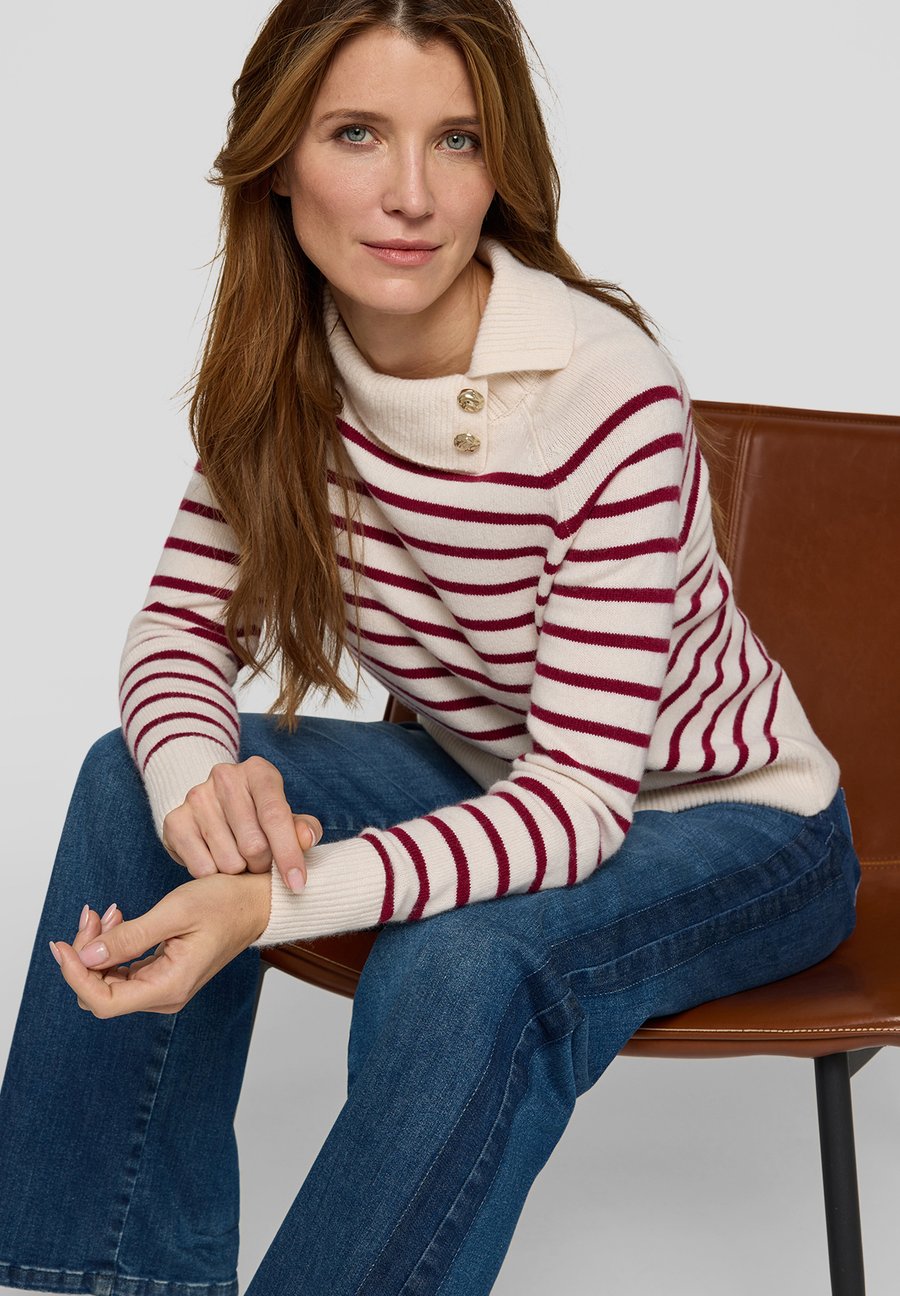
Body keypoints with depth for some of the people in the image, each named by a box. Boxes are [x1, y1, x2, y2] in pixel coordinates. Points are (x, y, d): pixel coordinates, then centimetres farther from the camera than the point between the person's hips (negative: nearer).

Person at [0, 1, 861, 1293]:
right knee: (140, 780, -15)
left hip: (727, 823, -6)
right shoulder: (289, 370, -11)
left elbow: (579, 797, -30)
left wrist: (270, 901, -44)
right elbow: (186, 619, -5)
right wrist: (201, 776, -30)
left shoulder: (608, 397, -30)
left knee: (462, 971, -36)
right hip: (489, 783, 6)